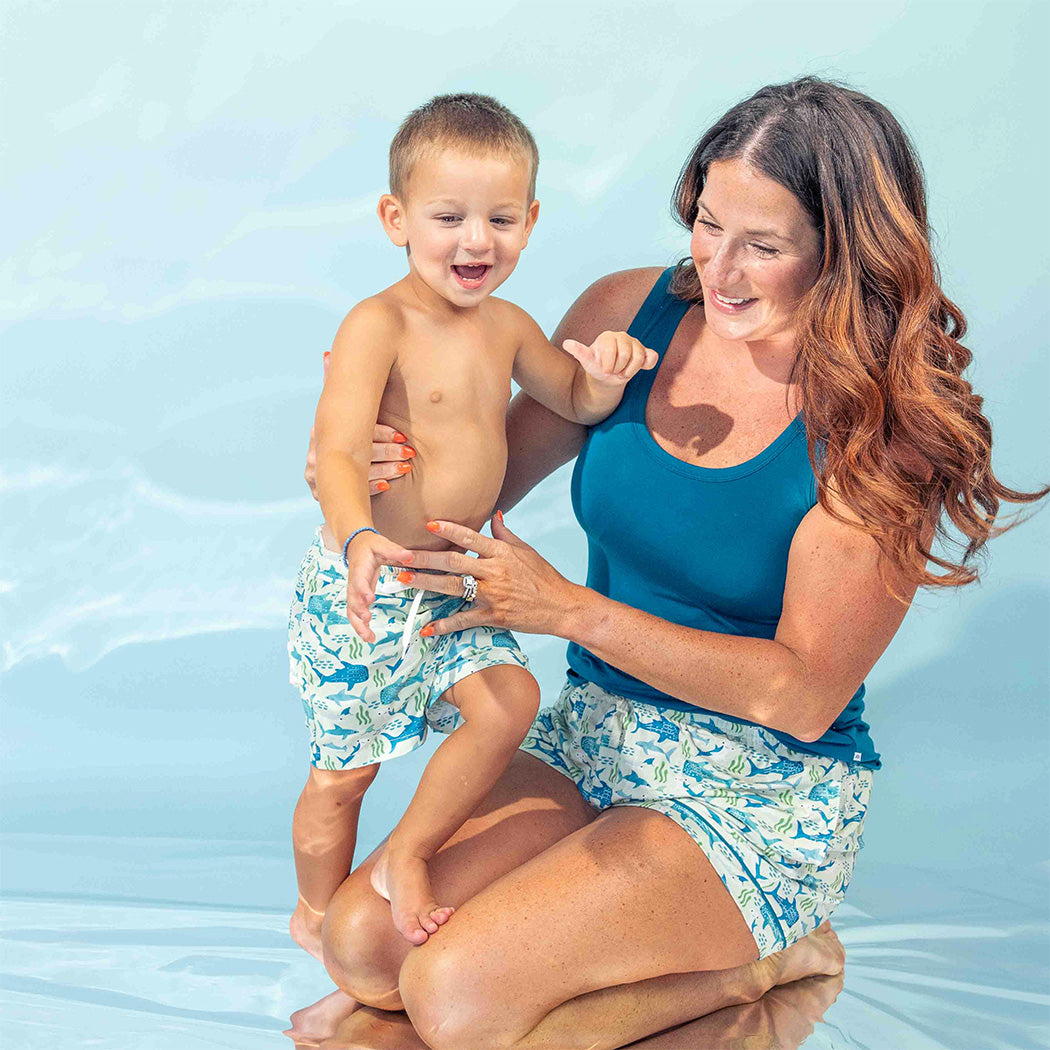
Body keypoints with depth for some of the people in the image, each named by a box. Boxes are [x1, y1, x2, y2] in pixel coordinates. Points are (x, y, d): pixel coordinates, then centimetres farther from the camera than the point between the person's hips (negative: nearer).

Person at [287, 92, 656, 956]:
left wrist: (608, 372, -6)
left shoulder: (508, 326, 4)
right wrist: (360, 538, -49)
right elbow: (337, 451, -29)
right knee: (344, 769, 7)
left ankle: (406, 858, 9)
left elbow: (576, 404, 18)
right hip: (363, 590, -6)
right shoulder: (378, 325, -20)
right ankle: (317, 917, 33)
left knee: (509, 697, -13)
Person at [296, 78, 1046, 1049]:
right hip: (592, 729, 5)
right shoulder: (630, 312, -4)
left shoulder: (884, 425, -17)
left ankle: (747, 967, 1)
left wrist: (570, 610, -29)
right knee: (363, 941, -12)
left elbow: (805, 695, -20)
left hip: (765, 793, -5)